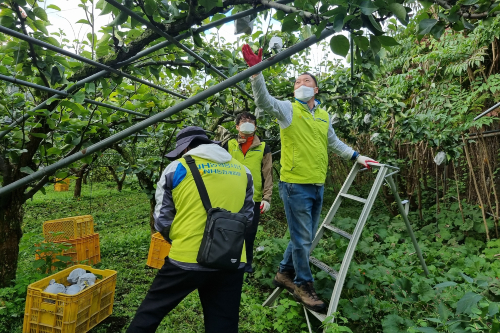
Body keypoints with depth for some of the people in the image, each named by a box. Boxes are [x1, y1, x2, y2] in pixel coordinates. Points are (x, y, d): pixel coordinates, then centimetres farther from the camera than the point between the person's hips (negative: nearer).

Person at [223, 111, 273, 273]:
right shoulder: (229, 145, 6)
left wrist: (267, 198, -3)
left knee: (249, 234, 7)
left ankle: (247, 263, 26)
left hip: (254, 199, 0)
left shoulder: (263, 148, 4)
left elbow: (268, 175, 3)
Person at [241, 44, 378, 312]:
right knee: (302, 239, 2)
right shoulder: (288, 109, -4)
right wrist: (256, 72, -36)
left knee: (305, 237, 17)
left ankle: (285, 273, 37)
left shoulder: (324, 116, 14)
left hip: (317, 186, 7)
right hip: (295, 185, -6)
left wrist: (356, 156, 23)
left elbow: (334, 142, 26)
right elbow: (264, 101, -23)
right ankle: (304, 285, 22)